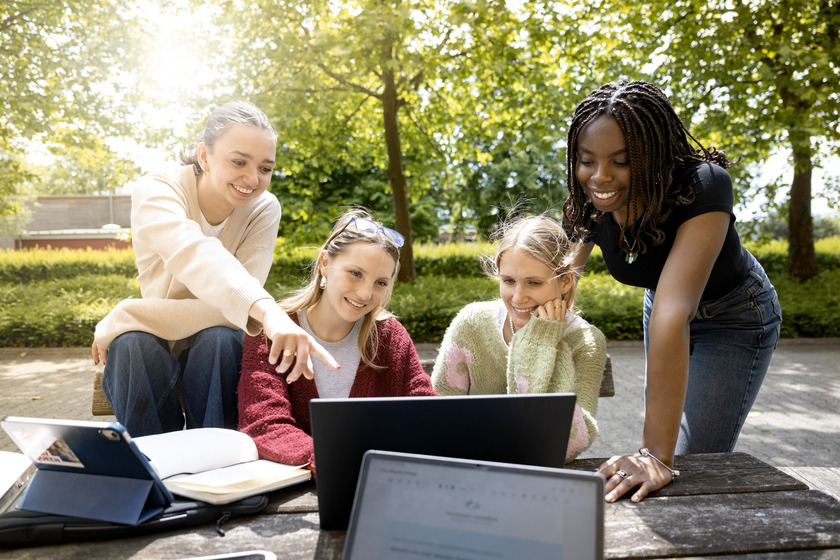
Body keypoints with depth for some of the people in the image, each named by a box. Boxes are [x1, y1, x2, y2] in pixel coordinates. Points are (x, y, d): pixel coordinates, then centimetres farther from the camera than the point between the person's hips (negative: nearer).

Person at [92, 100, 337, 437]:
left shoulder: (264, 210, -12)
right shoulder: (155, 191, -18)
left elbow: (232, 308, -23)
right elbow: (194, 254, -42)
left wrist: (125, 315, -28)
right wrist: (267, 311, -60)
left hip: (215, 346, 1)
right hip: (152, 346, 0)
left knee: (219, 340, -32)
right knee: (133, 344, -32)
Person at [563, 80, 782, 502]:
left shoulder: (703, 187, -39)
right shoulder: (587, 207, -23)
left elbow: (673, 312, -49)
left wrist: (657, 454, -50)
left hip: (735, 320, -5)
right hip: (663, 309, 5)